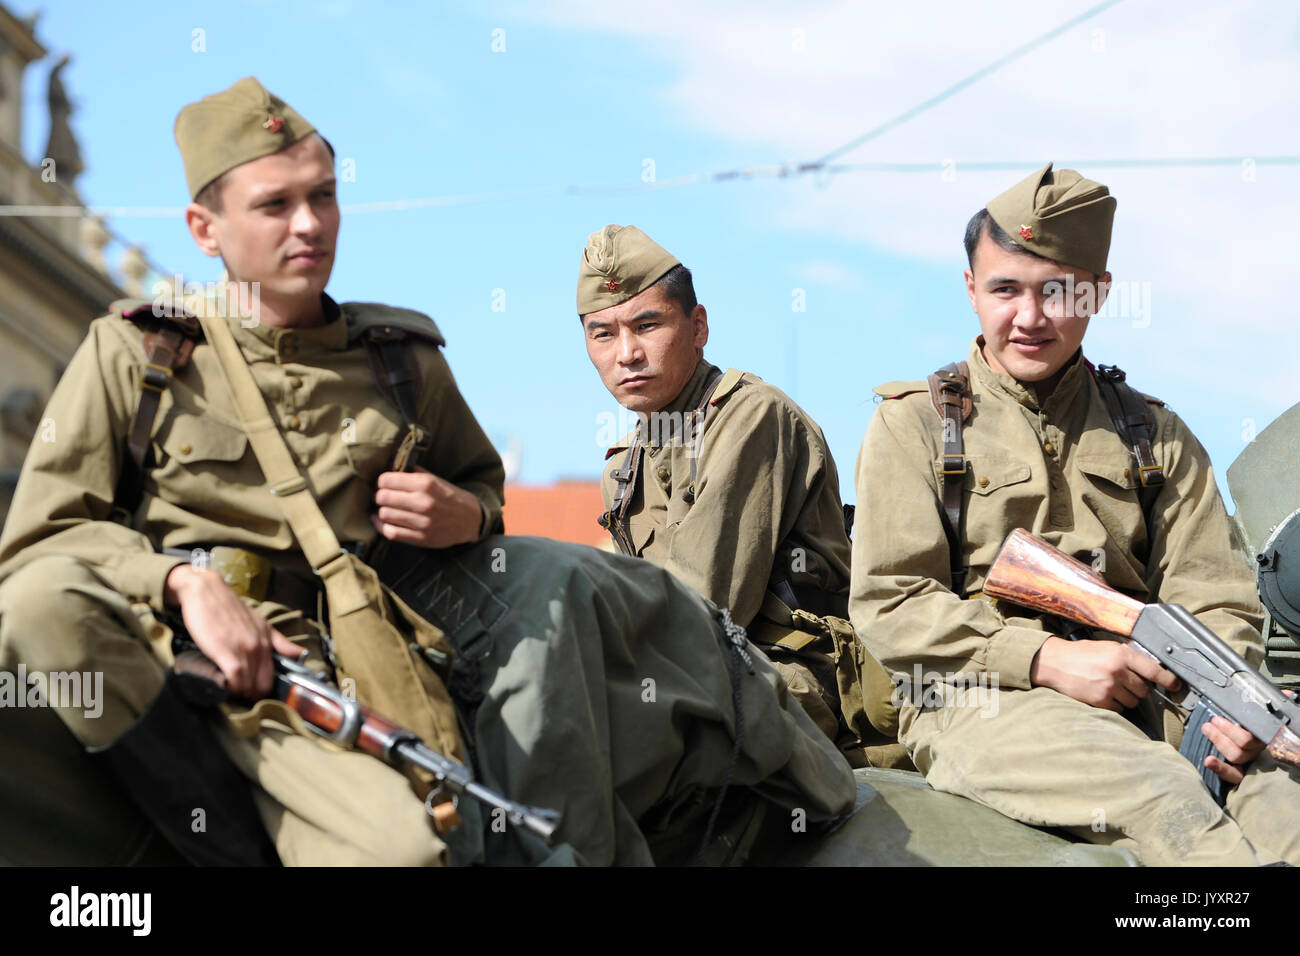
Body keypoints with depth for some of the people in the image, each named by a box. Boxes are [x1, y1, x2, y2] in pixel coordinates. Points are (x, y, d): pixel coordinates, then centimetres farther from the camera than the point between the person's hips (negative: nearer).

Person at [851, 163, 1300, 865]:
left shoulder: (1156, 437, 20)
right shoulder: (914, 425, 10)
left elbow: (1213, 601, 13)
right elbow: (887, 604, 0)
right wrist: (1048, 660, -13)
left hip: (1143, 697, 3)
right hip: (982, 702, -2)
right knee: (1157, 793, -35)